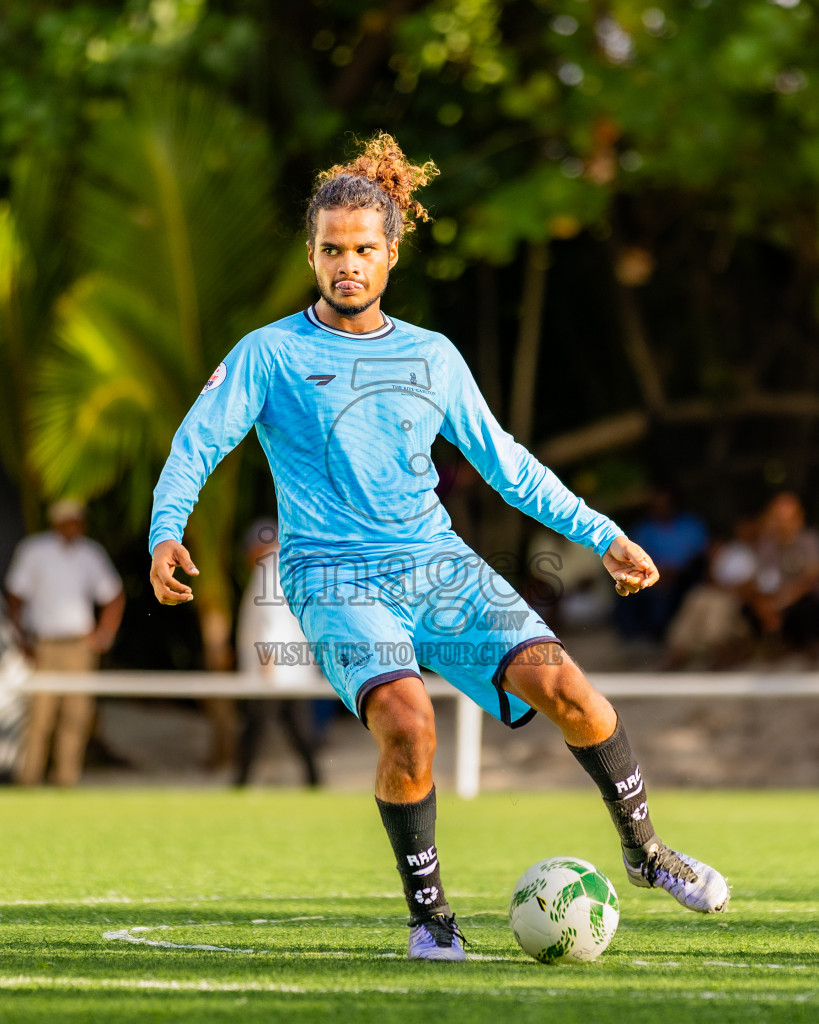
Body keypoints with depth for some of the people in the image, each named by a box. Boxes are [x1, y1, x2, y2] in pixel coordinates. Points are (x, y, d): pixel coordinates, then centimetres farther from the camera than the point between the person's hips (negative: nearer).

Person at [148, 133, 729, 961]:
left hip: (440, 566, 4)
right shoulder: (271, 354, 1)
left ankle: (642, 849, 8)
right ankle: (428, 915, -10)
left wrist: (603, 535, 17)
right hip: (336, 579, -4)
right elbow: (197, 443, -4)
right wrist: (167, 532, -23)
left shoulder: (433, 357, 13)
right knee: (407, 724, -30)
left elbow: (505, 463, 20)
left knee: (566, 690, -15)